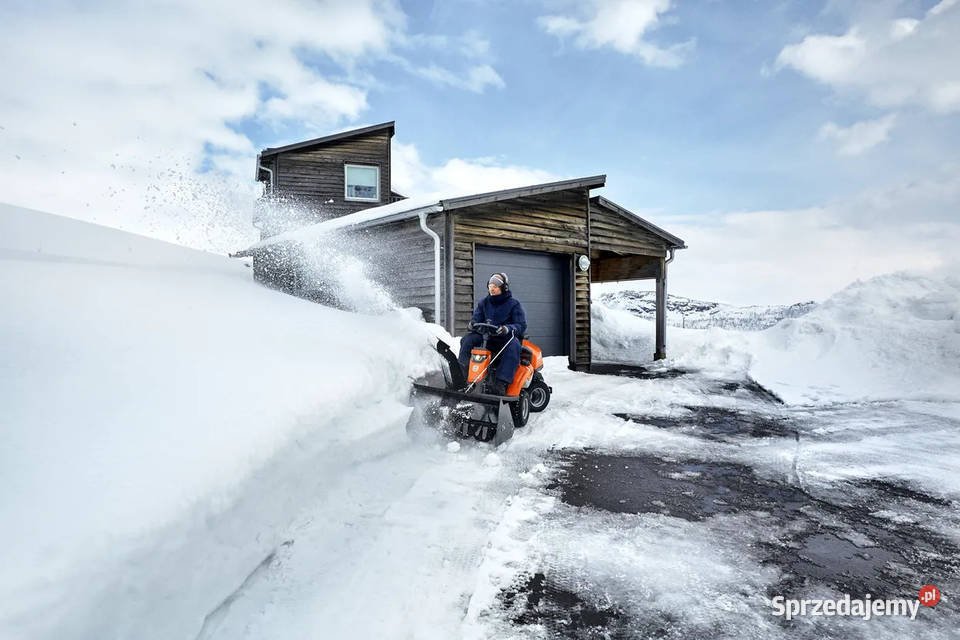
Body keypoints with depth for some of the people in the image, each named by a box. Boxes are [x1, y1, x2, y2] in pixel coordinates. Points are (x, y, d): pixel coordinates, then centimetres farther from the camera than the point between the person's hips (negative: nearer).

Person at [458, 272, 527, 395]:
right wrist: (472, 324, -18)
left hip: (507, 338, -4)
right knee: (467, 339, -20)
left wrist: (508, 329, -29)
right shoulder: (483, 303, 15)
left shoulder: (514, 304, 1)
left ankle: (501, 383, -48)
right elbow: (476, 318, 9)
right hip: (487, 337, 4)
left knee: (513, 345, -38)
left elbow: (521, 325, -8)